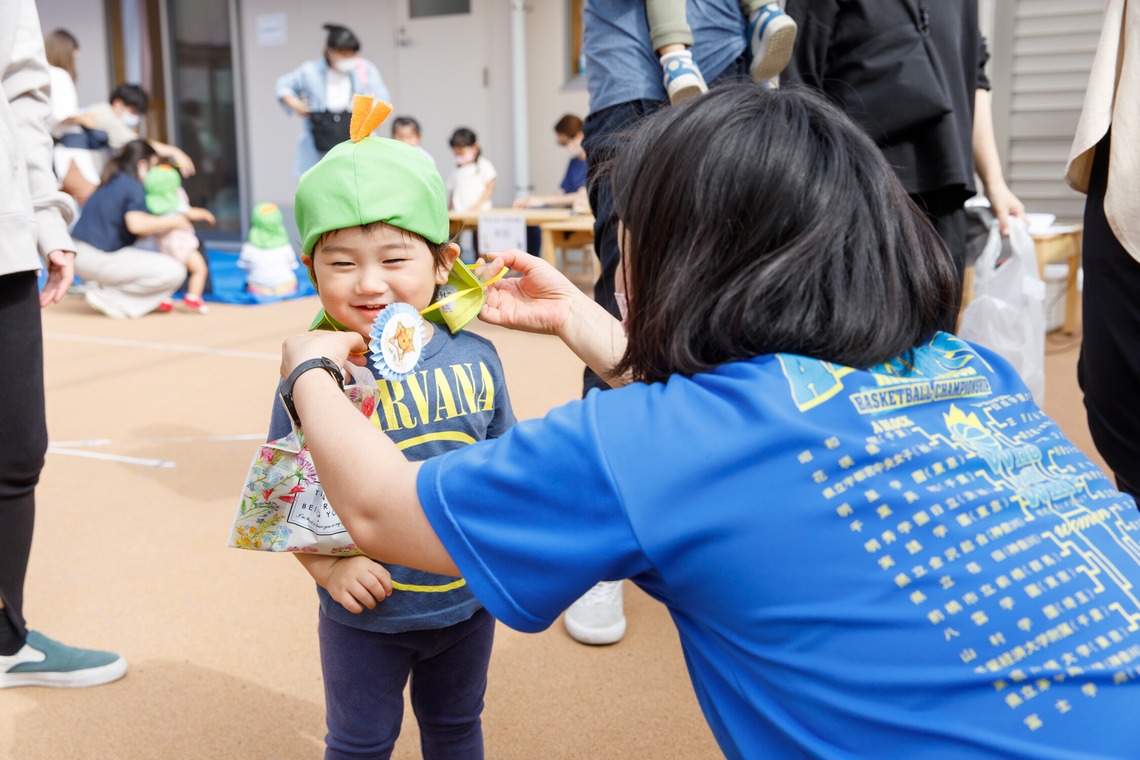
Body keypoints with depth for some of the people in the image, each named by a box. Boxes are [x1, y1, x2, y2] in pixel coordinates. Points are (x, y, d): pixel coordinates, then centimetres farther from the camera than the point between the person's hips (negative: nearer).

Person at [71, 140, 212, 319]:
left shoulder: (112, 184, 19)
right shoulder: (134, 186, -9)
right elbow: (136, 224, -26)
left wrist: (184, 214, 25)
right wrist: (174, 221, -13)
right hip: (99, 259, -9)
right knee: (174, 271, -11)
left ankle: (100, 286, 6)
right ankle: (106, 295, -9)